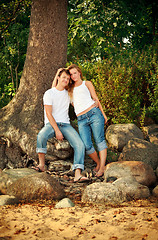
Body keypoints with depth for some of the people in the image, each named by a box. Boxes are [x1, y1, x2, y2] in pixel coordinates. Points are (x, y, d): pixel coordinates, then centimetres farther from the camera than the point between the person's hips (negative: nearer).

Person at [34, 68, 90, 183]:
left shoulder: (68, 94, 15)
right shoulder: (49, 93, -1)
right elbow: (49, 114, -8)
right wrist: (57, 130, -17)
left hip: (65, 125, 4)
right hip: (51, 124, -4)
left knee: (80, 145, -22)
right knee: (41, 136, -38)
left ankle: (78, 175, -31)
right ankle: (41, 165, -21)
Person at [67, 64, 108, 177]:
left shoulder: (87, 83, 16)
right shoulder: (70, 88, 24)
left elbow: (96, 99, 12)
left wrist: (103, 114, 7)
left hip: (94, 113, -2)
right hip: (81, 120, 2)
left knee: (99, 140, -9)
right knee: (87, 146, -11)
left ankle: (102, 167, -11)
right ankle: (98, 163, 9)